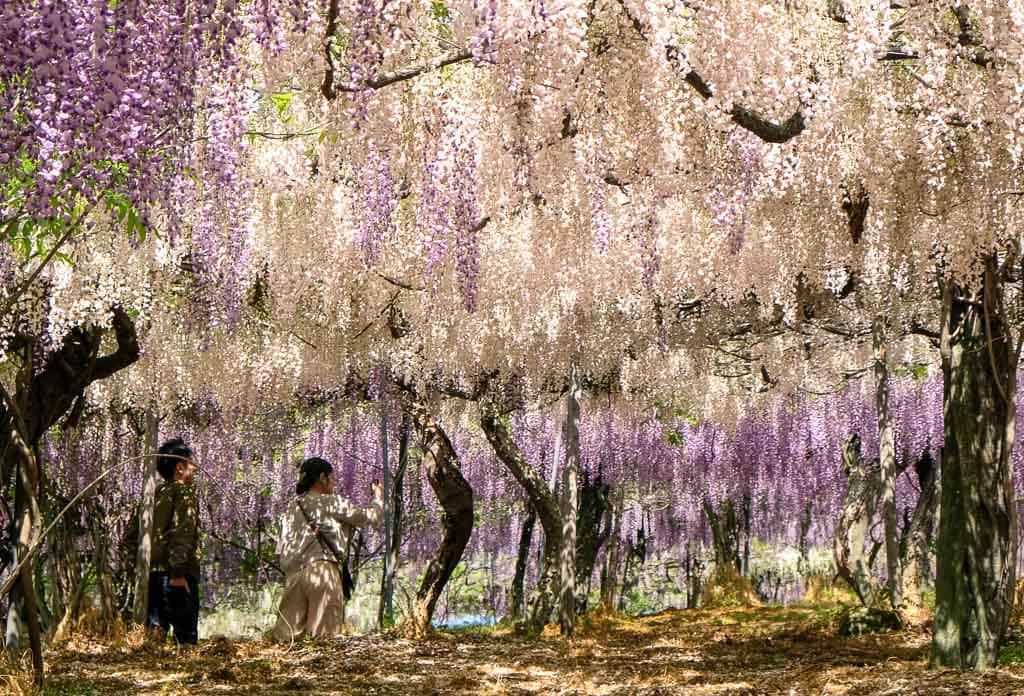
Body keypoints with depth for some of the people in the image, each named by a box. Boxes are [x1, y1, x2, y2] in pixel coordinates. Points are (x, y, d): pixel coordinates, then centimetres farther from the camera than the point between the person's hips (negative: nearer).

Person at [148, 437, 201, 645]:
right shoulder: (185, 493, -8)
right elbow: (182, 534, -18)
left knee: (156, 629, 10)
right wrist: (179, 572, -22)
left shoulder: (161, 492, 17)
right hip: (179, 576, -8)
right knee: (186, 635, -5)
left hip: (156, 572, 8)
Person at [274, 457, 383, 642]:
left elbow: (281, 549, 17)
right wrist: (378, 498, 29)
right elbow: (369, 517, 11)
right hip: (323, 570, -5)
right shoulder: (331, 502, 5)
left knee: (286, 637, -3)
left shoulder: (292, 509, 20)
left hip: (294, 574, 5)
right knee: (326, 636, -7)